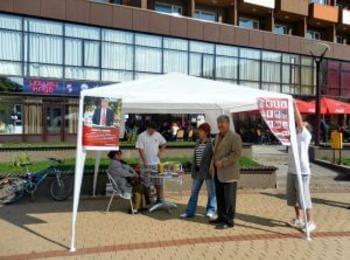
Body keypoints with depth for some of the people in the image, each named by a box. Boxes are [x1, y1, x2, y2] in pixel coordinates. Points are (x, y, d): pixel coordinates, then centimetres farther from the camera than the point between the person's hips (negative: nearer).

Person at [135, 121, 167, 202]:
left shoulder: (158, 135, 1)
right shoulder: (141, 136, -9)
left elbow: (164, 143, 16)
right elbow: (140, 149, -12)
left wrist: (160, 151, 1)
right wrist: (144, 161, -18)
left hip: (156, 162, 3)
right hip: (146, 164, -3)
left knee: (158, 182, 7)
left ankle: (159, 198, 17)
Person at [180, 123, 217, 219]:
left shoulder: (212, 143, -11)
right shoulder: (198, 143, 12)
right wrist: (193, 171, 13)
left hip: (208, 171, -7)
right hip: (198, 171, 8)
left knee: (211, 191, 5)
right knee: (194, 191, 10)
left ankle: (211, 211, 16)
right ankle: (190, 212, 18)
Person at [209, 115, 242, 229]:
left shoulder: (234, 137, -9)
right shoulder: (218, 136, 17)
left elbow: (237, 153, -18)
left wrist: (222, 162, -20)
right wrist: (212, 165, 12)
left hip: (228, 173, -8)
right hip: (218, 172, 8)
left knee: (228, 198, -1)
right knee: (220, 197, 14)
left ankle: (229, 220, 7)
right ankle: (221, 217, 25)